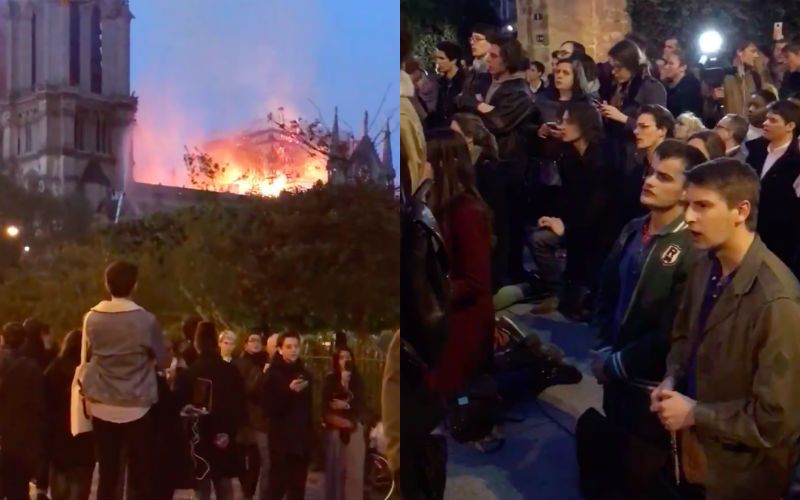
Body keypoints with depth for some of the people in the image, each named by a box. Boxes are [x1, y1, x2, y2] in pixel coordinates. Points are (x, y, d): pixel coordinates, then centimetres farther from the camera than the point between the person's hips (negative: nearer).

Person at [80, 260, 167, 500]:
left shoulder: (91, 318, -1)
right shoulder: (145, 320, -10)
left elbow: (88, 356, 10)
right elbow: (162, 361, 0)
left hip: (102, 406, 3)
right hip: (136, 407, -3)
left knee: (107, 476, 9)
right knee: (140, 479, 2)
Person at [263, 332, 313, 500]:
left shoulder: (304, 373, 12)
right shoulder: (273, 374, -3)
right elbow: (270, 407, -12)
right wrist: (289, 391, -23)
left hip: (302, 438, 5)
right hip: (281, 438, -4)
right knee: (277, 486, -8)